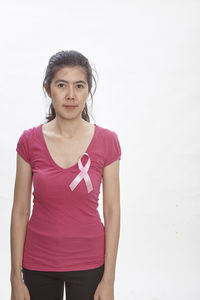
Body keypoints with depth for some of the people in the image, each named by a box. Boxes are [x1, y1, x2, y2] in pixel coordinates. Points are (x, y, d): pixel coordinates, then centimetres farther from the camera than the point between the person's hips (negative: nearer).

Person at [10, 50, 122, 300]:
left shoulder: (107, 141, -8)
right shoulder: (29, 141, -5)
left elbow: (112, 212, -6)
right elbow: (20, 211, -2)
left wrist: (108, 280, -7)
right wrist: (16, 277, -3)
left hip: (87, 263, -1)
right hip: (39, 262, 1)